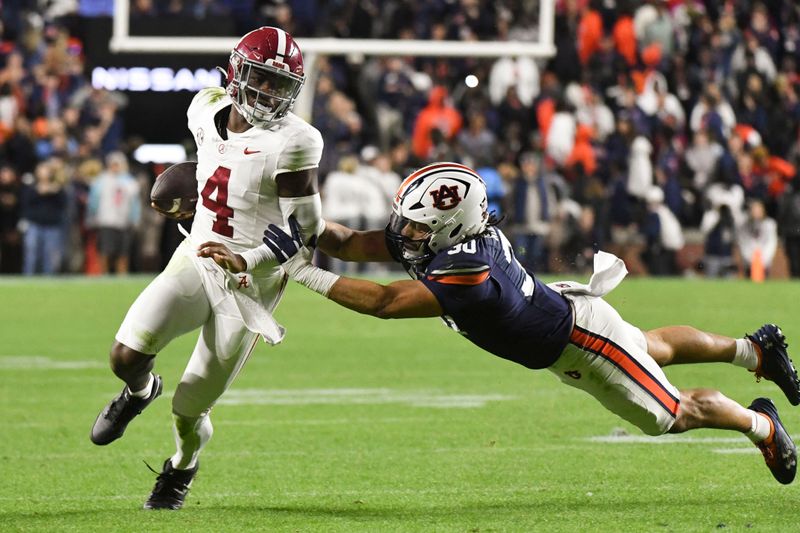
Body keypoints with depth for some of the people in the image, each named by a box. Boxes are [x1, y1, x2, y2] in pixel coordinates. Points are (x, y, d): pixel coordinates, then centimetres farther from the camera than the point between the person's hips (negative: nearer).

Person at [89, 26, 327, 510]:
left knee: (191, 409, 1)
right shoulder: (207, 112, -2)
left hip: (250, 283, -4)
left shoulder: (292, 143, -20)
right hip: (196, 260, 4)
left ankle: (182, 468, 36)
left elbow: (306, 230, -18)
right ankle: (141, 391, 22)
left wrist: (248, 260, -27)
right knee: (128, 354, -17)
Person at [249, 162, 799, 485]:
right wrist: (306, 227, -30)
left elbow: (384, 303, -46)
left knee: (671, 414, 9)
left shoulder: (465, 274, -43)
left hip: (582, 340, -8)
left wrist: (308, 272, -45)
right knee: (655, 349, 32)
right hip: (558, 309, 8)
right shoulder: (430, 234, -19)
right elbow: (353, 243, -14)